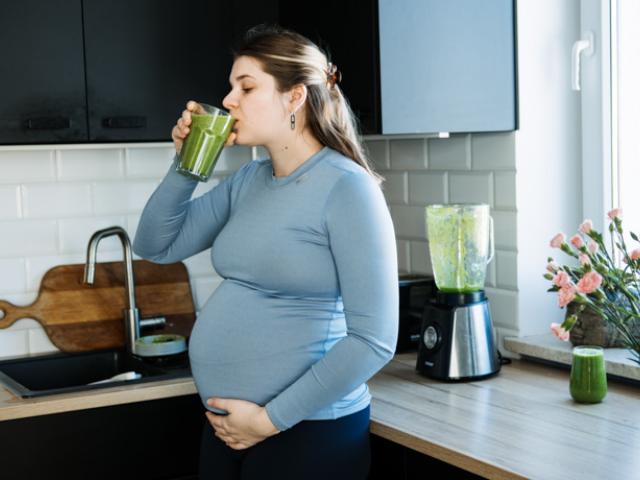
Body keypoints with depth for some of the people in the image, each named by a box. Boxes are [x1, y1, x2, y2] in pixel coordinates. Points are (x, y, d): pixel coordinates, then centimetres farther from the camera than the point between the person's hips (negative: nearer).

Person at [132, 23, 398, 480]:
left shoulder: (347, 188, -15)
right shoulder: (246, 181, 5)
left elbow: (374, 339, -19)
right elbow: (156, 246, 13)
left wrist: (271, 419, -16)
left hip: (307, 430, -7)